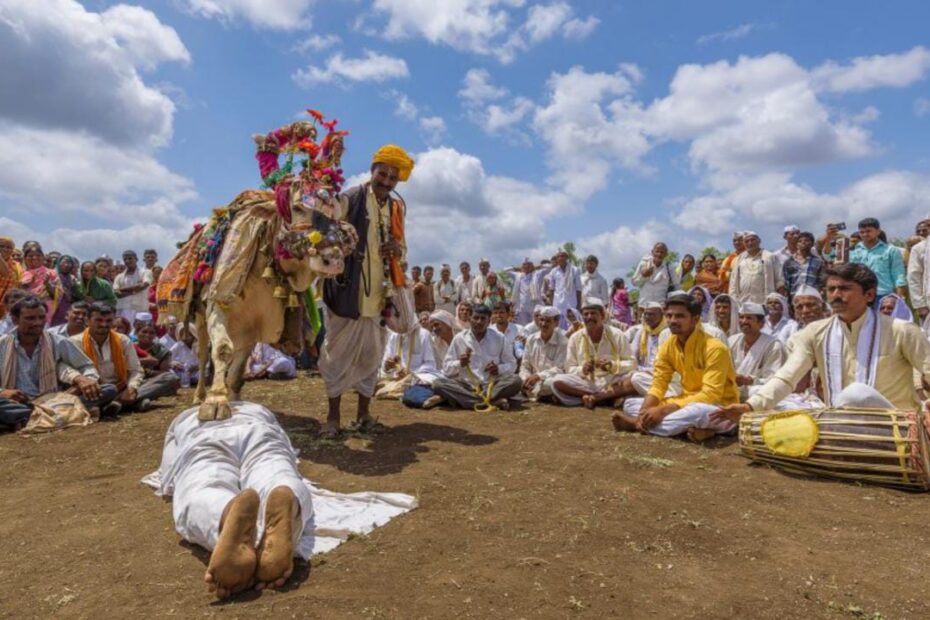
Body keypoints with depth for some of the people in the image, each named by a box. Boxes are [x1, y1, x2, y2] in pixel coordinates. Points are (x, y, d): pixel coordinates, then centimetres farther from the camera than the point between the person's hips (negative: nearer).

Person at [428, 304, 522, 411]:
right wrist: (459, 364, -17)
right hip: (466, 385, 0)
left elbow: (512, 364, 10)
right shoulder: (459, 338, 3)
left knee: (516, 380, -27)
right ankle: (494, 401, -31)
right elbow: (446, 368, 4)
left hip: (492, 385, 0)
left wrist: (499, 369, -12)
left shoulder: (499, 338, 4)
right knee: (438, 383, -26)